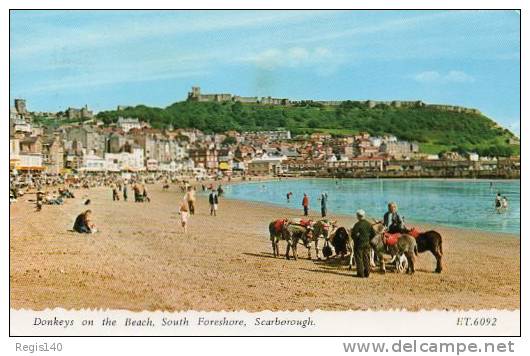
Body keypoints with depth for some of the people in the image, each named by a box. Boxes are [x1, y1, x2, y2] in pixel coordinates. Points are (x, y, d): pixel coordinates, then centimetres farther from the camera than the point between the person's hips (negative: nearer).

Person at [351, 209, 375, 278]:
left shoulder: (357, 224, -16)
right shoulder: (368, 224, 3)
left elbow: (354, 234, -16)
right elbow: (373, 234, 7)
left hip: (359, 244, -6)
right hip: (367, 244, 6)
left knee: (359, 259, 2)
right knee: (366, 259, 12)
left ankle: (360, 274, 1)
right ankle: (366, 273, 14)